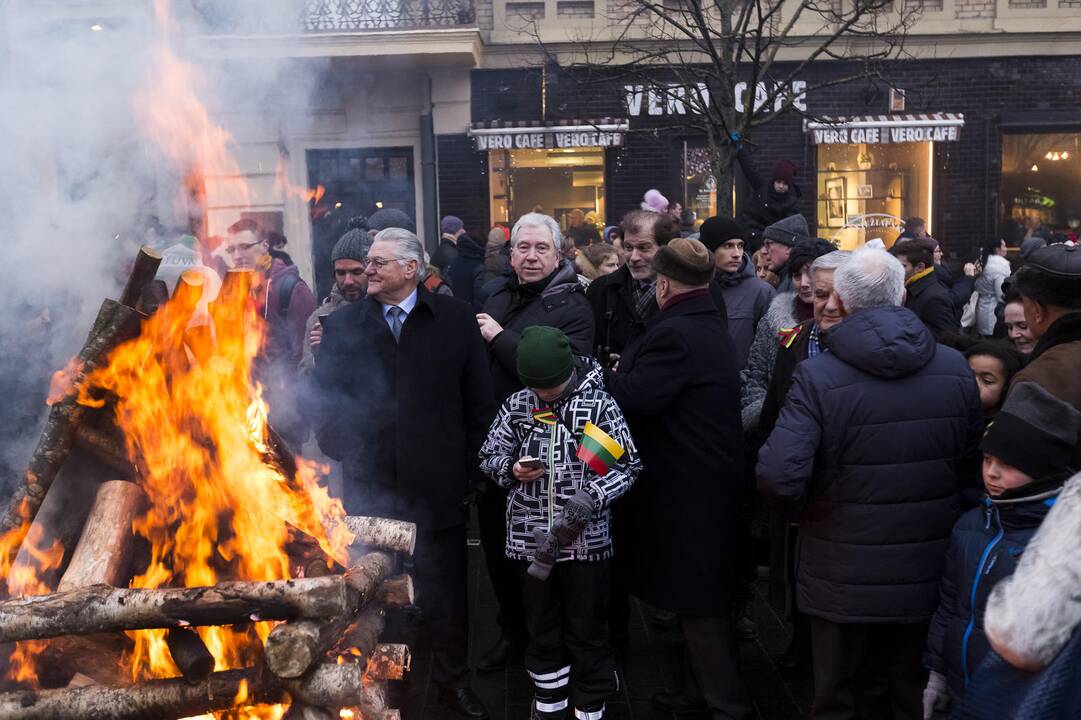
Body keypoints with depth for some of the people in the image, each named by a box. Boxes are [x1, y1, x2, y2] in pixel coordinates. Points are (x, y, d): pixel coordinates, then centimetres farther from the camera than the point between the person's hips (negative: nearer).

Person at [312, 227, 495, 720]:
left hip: (439, 487, 0)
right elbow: (325, 397, 4)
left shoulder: (456, 318, 0)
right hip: (370, 487, 1)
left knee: (446, 593, 13)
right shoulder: (341, 325, 4)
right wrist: (337, 450, -7)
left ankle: (452, 679, 33)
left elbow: (480, 399, 1)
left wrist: (475, 466, -2)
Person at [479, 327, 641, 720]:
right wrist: (511, 470, -12)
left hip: (585, 538, -2)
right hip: (532, 537, 3)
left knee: (587, 631, 10)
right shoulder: (517, 405, 1)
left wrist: (594, 496, -18)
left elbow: (629, 465, -3)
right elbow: (489, 456, 10)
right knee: (542, 629, 16)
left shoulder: (599, 404, -7)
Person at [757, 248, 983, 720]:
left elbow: (778, 475, -27)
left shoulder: (818, 376, -20)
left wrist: (801, 510, -6)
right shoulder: (956, 369, -6)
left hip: (843, 580, -3)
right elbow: (974, 458, 3)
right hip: (927, 576, 4)